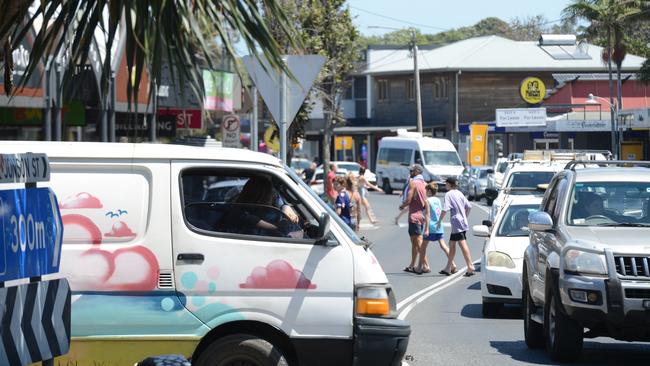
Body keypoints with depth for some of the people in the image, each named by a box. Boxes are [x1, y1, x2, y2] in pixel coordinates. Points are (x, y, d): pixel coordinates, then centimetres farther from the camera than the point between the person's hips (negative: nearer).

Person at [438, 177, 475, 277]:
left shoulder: (448, 194, -9)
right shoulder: (459, 193, 15)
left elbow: (445, 209, -17)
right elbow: (469, 207, 18)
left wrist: (439, 221, -9)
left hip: (457, 223, -9)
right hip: (462, 222, 9)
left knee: (462, 244, -15)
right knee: (451, 244, 17)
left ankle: (470, 267, -23)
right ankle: (448, 268, 24)